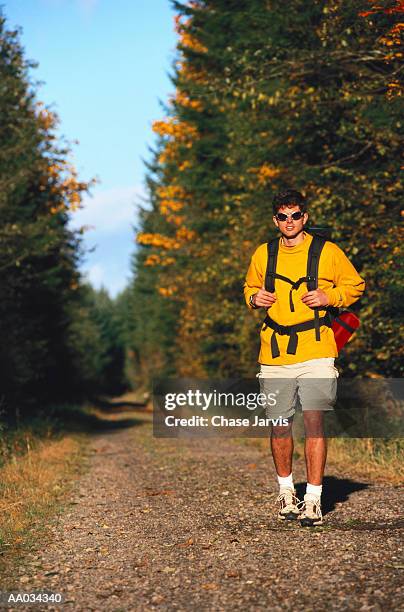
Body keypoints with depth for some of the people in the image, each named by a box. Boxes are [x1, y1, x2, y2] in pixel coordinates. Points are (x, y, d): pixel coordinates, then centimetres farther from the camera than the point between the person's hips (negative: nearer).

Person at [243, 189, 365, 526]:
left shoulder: (328, 252, 2)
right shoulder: (263, 254, 10)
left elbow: (355, 285, 11)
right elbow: (250, 288, 25)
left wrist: (329, 297, -7)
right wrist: (254, 298, 2)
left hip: (316, 355, -3)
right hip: (275, 355, 3)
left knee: (314, 422, -9)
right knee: (280, 426, 7)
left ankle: (313, 500, -3)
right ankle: (286, 490, 28)